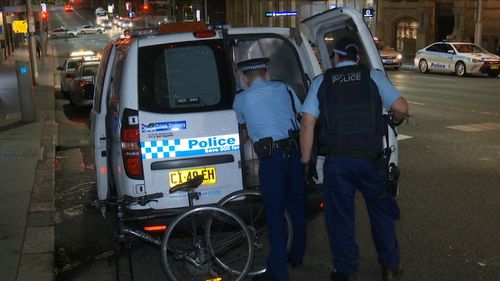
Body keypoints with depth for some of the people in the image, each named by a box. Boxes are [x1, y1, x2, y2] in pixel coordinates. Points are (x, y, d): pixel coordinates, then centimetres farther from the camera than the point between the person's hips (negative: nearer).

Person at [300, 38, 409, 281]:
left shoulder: (321, 81, 4)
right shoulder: (373, 76, 2)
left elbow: (307, 123, -3)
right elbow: (401, 108, -3)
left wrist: (306, 159, 5)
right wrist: (396, 119, 21)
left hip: (336, 161, 0)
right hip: (371, 158, 1)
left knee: (339, 217, 12)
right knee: (381, 211, 20)